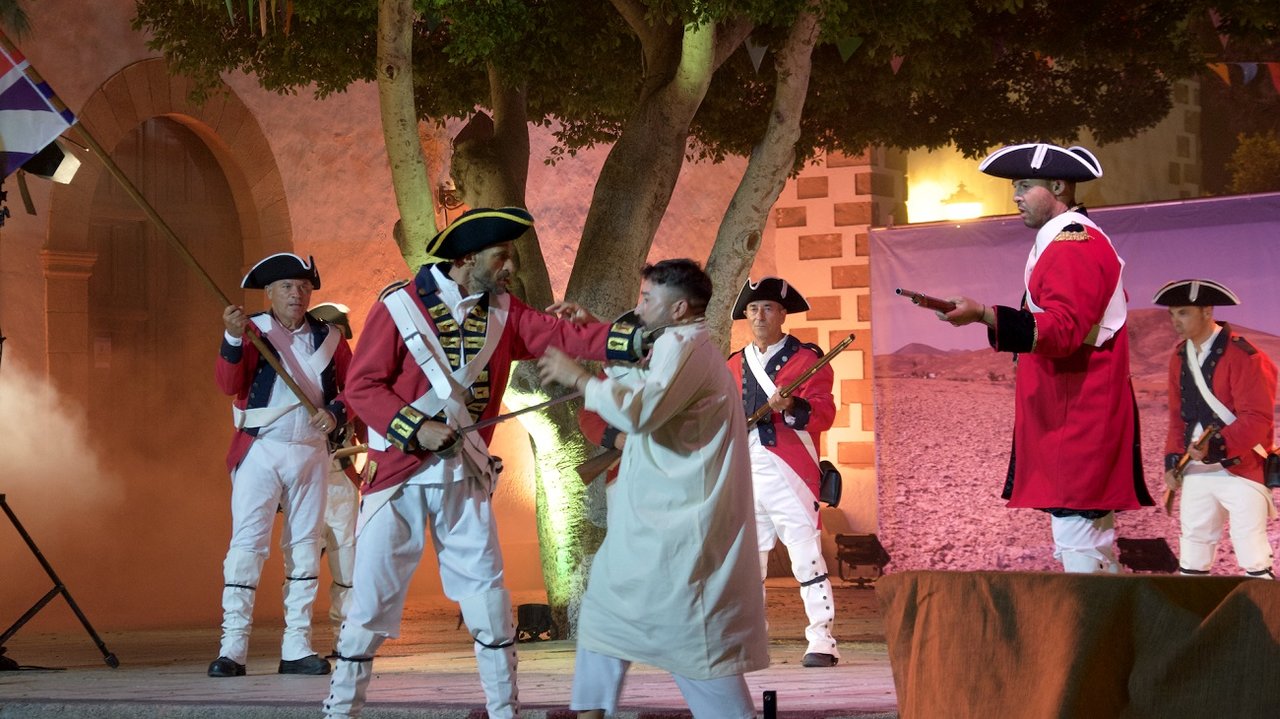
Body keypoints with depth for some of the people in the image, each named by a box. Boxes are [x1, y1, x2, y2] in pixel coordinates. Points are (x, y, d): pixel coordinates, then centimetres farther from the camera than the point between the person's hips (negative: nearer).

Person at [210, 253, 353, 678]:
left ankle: (297, 647, 11)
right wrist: (233, 339, -30)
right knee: (247, 544, -8)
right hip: (260, 451, -4)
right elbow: (228, 385, -14)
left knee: (304, 547, 6)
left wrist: (335, 412, -8)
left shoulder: (329, 338, 8)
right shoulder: (253, 331, -2)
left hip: (311, 454, 4)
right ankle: (232, 647, -8)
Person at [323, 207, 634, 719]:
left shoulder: (501, 312, 5)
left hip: (465, 478, 4)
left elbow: (560, 335, -6)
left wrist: (633, 339, -19)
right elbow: (362, 385, -11)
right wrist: (416, 428, -22)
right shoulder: (399, 307, -10)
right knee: (372, 599, 0)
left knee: (489, 599, 5)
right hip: (399, 474, -4)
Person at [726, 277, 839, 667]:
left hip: (789, 474, -6)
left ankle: (821, 642, -8)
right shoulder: (734, 365, 18)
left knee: (806, 556, -9)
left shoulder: (807, 359, 1)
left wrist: (792, 406, -28)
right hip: (743, 475, 6)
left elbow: (824, 412, -11)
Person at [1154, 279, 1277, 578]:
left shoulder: (1243, 356, -13)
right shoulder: (1180, 356, 10)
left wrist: (1216, 446, -30)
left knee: (1253, 559, -8)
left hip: (1241, 471, -7)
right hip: (1197, 471, 7)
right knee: (1192, 558, 7)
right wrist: (1173, 460, 6)